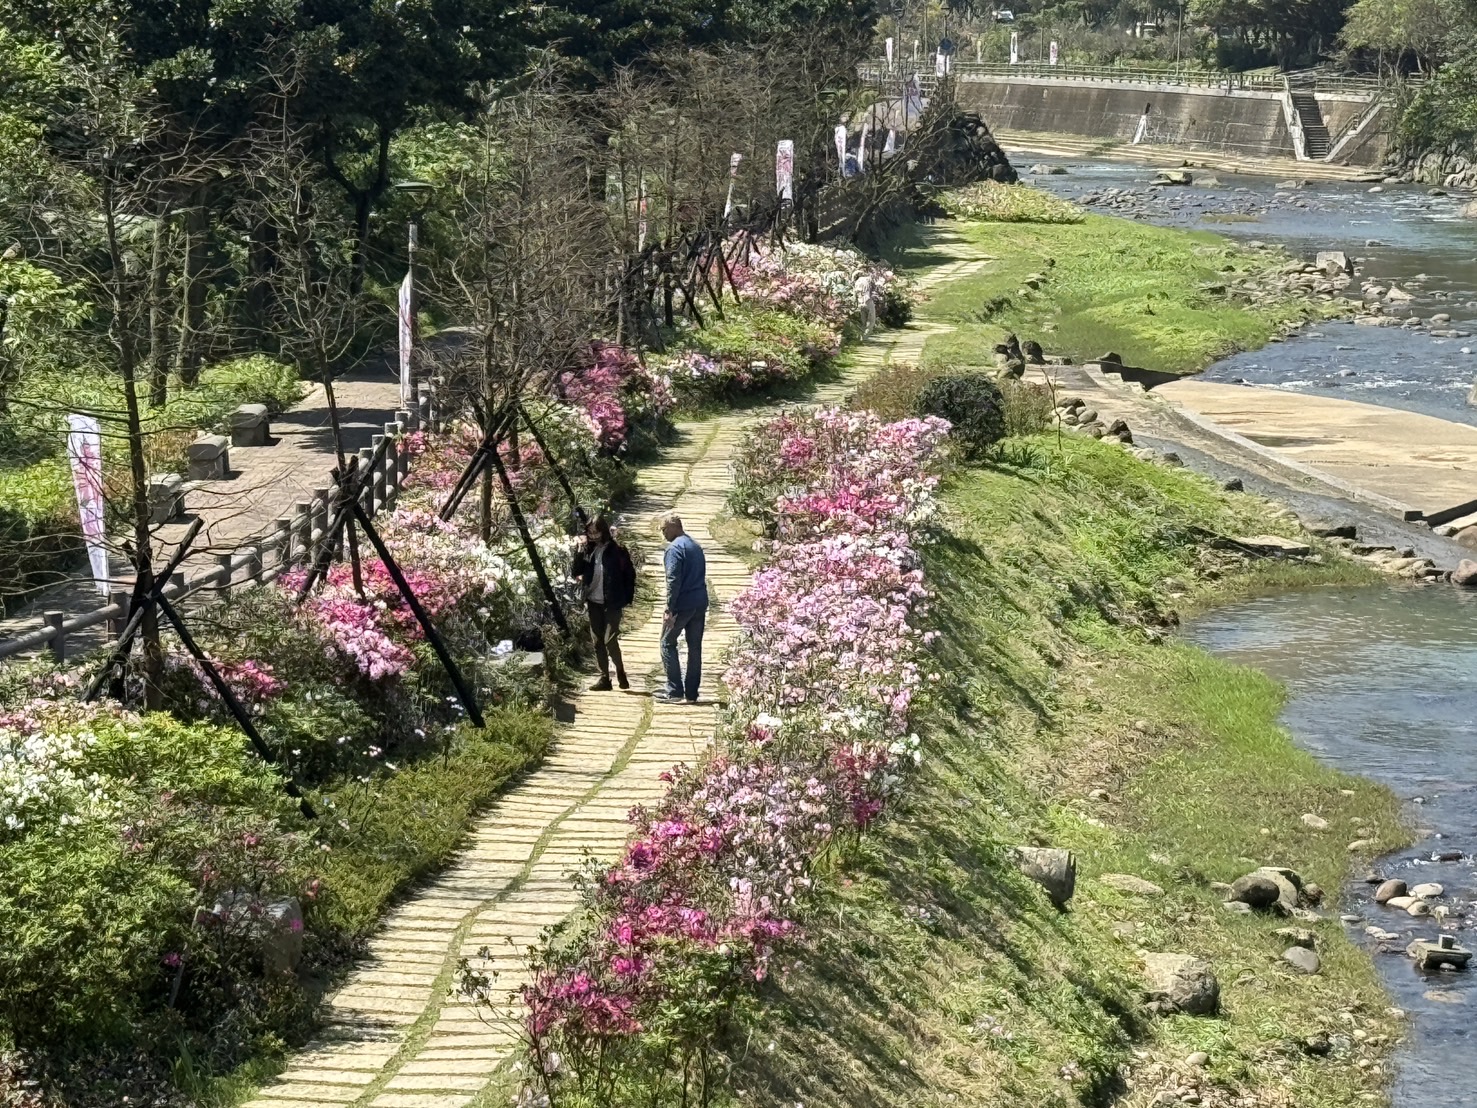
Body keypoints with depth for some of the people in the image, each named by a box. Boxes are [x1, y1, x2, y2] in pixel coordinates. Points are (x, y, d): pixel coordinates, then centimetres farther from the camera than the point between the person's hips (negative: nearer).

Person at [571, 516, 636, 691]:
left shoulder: (617, 550, -6)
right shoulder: (588, 550, 7)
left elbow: (629, 575, -3)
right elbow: (575, 573, 4)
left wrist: (628, 599, -7)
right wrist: (579, 552, -8)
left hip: (612, 603, -5)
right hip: (594, 602, 5)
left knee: (610, 640, -11)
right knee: (598, 642, 6)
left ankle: (621, 673, 8)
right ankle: (604, 678, 13)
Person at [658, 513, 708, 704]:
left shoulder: (675, 548, -11)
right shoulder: (696, 546, 16)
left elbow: (673, 580, -18)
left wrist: (669, 610, -18)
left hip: (682, 604, -8)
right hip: (700, 604, 8)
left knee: (668, 643, 2)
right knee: (695, 647, 9)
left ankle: (674, 691, -3)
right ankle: (691, 693, 10)